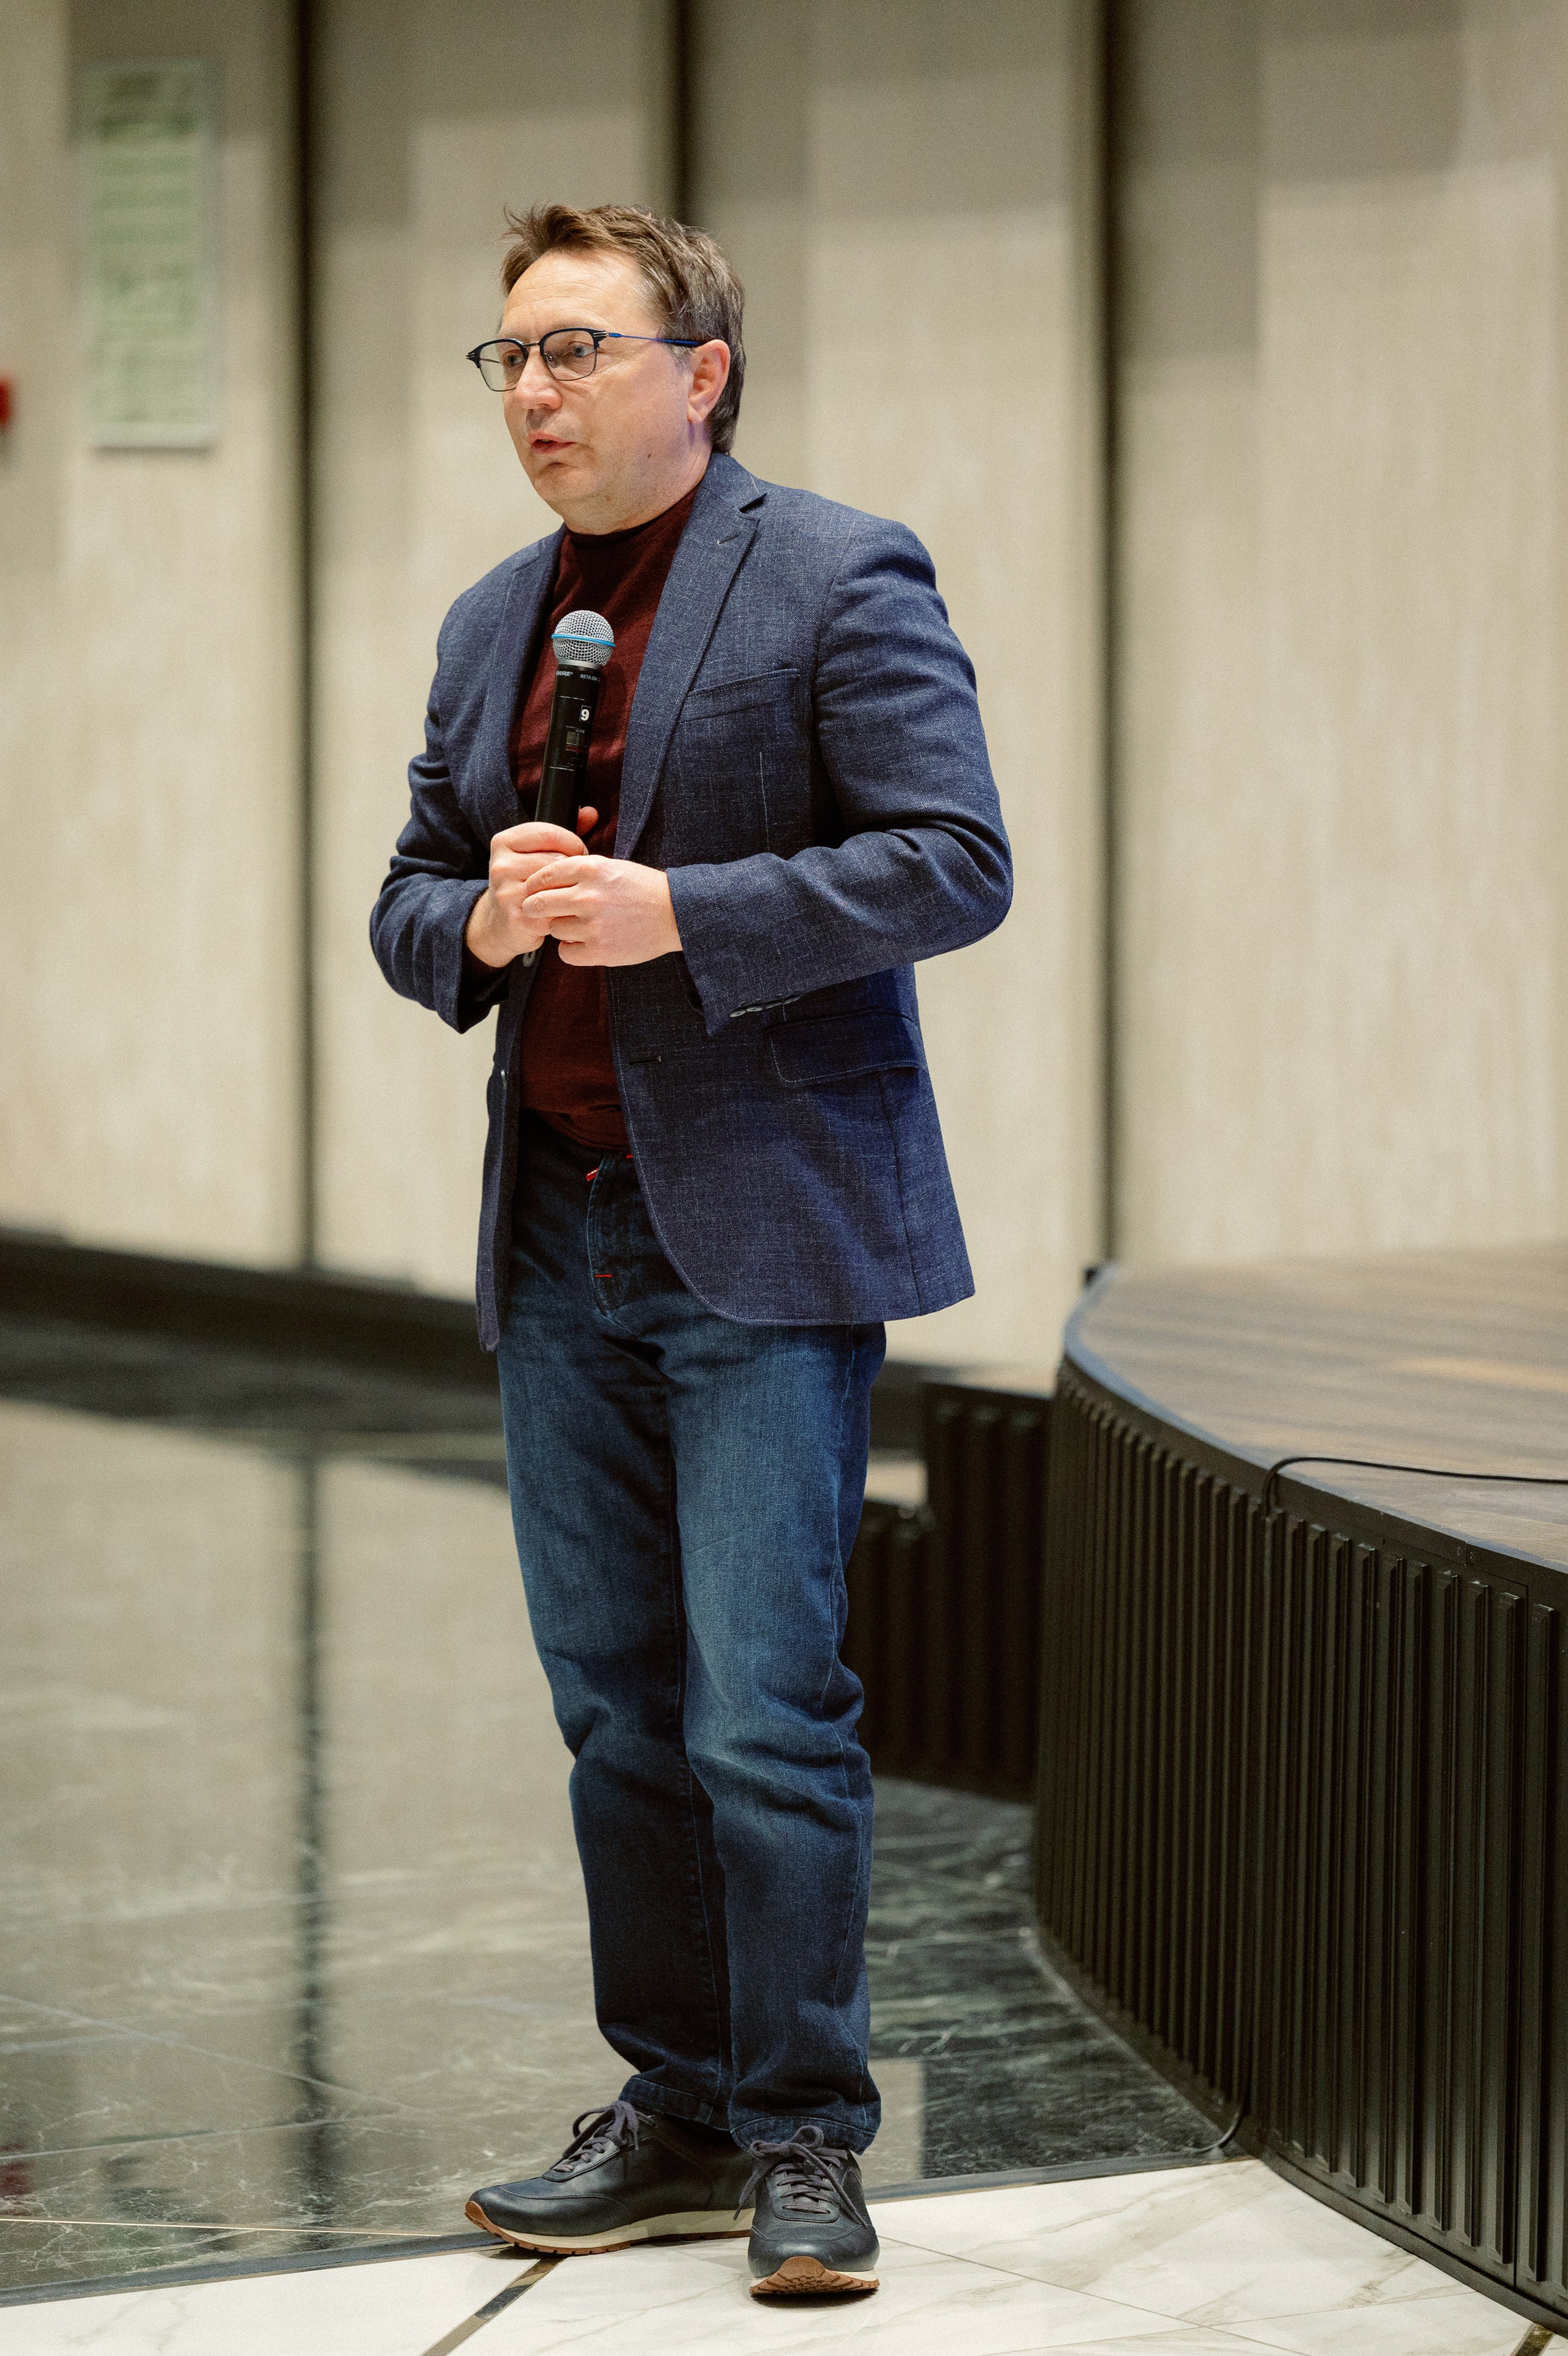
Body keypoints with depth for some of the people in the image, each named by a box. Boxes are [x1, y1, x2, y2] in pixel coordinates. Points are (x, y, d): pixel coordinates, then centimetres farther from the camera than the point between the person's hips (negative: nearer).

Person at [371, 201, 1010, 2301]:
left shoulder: (839, 583, -5)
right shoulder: (493, 625, 16)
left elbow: (957, 862, -13)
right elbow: (406, 901, 19)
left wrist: (676, 913, -20)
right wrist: (477, 925, -5)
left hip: (767, 1233, -7)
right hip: (561, 1241, 7)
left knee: (764, 1710, -9)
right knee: (617, 1711, 10)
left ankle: (804, 2136, 2)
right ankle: (677, 2118, 19)